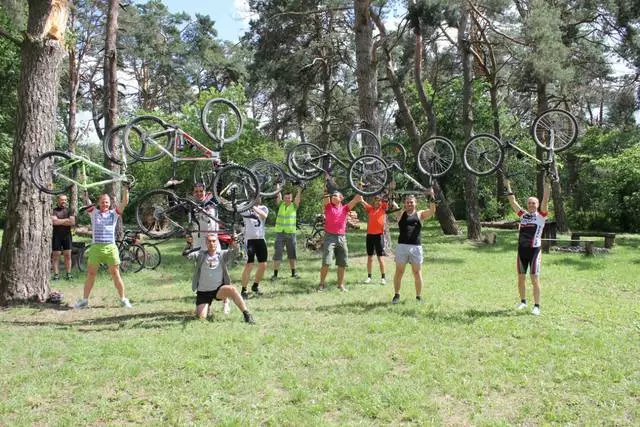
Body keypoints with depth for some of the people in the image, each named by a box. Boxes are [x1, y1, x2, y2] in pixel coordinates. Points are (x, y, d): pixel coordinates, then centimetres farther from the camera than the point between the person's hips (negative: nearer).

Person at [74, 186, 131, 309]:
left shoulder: (114, 213, 8)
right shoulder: (94, 212, 10)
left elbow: (124, 203, -1)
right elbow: (87, 202, -1)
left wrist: (125, 189, -10)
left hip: (111, 247, -1)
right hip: (96, 247, 1)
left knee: (115, 274, 2)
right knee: (91, 273, 7)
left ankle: (123, 299, 10)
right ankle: (84, 300, 16)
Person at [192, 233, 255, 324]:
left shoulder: (222, 255, 0)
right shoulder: (200, 255, 0)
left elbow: (234, 251, -18)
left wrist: (235, 243, -37)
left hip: (219, 289, -1)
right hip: (203, 292, 1)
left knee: (232, 289, -32)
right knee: (201, 317, -10)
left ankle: (246, 314, -25)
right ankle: (206, 308, 28)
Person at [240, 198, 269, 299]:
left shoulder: (263, 208, 6)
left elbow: (264, 215, -16)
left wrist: (254, 207, -29)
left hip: (261, 239, 3)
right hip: (249, 239, -3)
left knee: (263, 265, 5)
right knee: (249, 265, -11)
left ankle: (255, 285, 27)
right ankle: (243, 290, -1)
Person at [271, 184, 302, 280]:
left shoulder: (294, 206, 3)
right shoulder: (281, 204, 6)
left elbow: (297, 198, -10)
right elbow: (278, 196, -5)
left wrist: (299, 191, -23)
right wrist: (278, 188, -17)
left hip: (291, 233, 0)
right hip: (280, 233, 0)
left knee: (292, 254, 9)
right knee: (277, 254, -2)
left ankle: (293, 273, 19)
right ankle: (275, 274, 1)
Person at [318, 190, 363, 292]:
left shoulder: (345, 208, 10)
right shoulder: (328, 206, 6)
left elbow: (357, 199, 2)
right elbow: (325, 199, -15)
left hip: (342, 237, 3)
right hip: (329, 237, -3)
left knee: (342, 263, 7)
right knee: (326, 263, -9)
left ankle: (341, 284, 21)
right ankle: (321, 284, 6)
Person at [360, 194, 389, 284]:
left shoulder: (383, 208, 3)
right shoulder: (370, 208, 9)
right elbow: (363, 202, 0)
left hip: (379, 235, -3)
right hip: (370, 235, 3)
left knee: (380, 258, 0)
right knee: (369, 257, 9)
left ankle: (383, 277, 8)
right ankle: (369, 277, 16)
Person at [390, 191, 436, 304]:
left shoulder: (420, 214, 9)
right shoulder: (400, 213, 11)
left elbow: (432, 211, -5)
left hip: (416, 247, 0)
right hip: (402, 246, 0)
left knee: (417, 273, 5)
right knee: (399, 272, 5)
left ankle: (418, 297, 15)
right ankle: (396, 295, 17)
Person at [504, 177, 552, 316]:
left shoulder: (541, 215, 1)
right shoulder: (523, 214, 12)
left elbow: (545, 201, -12)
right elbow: (513, 202, 10)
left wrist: (547, 185, -21)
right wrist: (508, 187, 6)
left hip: (534, 250, -5)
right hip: (521, 249, 5)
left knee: (535, 279, -3)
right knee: (521, 278, 12)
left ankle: (536, 306, 3)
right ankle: (523, 302, 26)